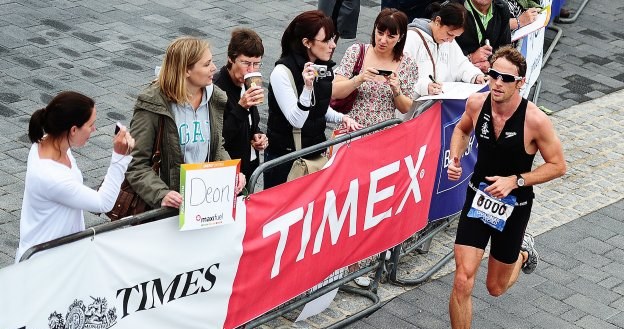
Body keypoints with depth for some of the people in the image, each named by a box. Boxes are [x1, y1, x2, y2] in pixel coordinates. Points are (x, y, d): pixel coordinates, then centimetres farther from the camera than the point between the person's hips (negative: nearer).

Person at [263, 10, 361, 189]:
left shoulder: (323, 67, 1)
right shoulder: (282, 72, -21)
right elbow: (296, 120, -24)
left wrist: (342, 118, -2)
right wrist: (307, 87, -36)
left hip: (316, 151, 6)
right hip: (285, 157, -6)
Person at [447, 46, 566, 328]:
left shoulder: (535, 120, -24)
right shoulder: (476, 103, -13)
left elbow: (557, 166, -13)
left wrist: (515, 181, -23)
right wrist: (455, 158, -8)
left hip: (513, 207, -2)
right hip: (478, 199, 2)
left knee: (496, 288, 16)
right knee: (462, 281, -10)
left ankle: (522, 251, 48)